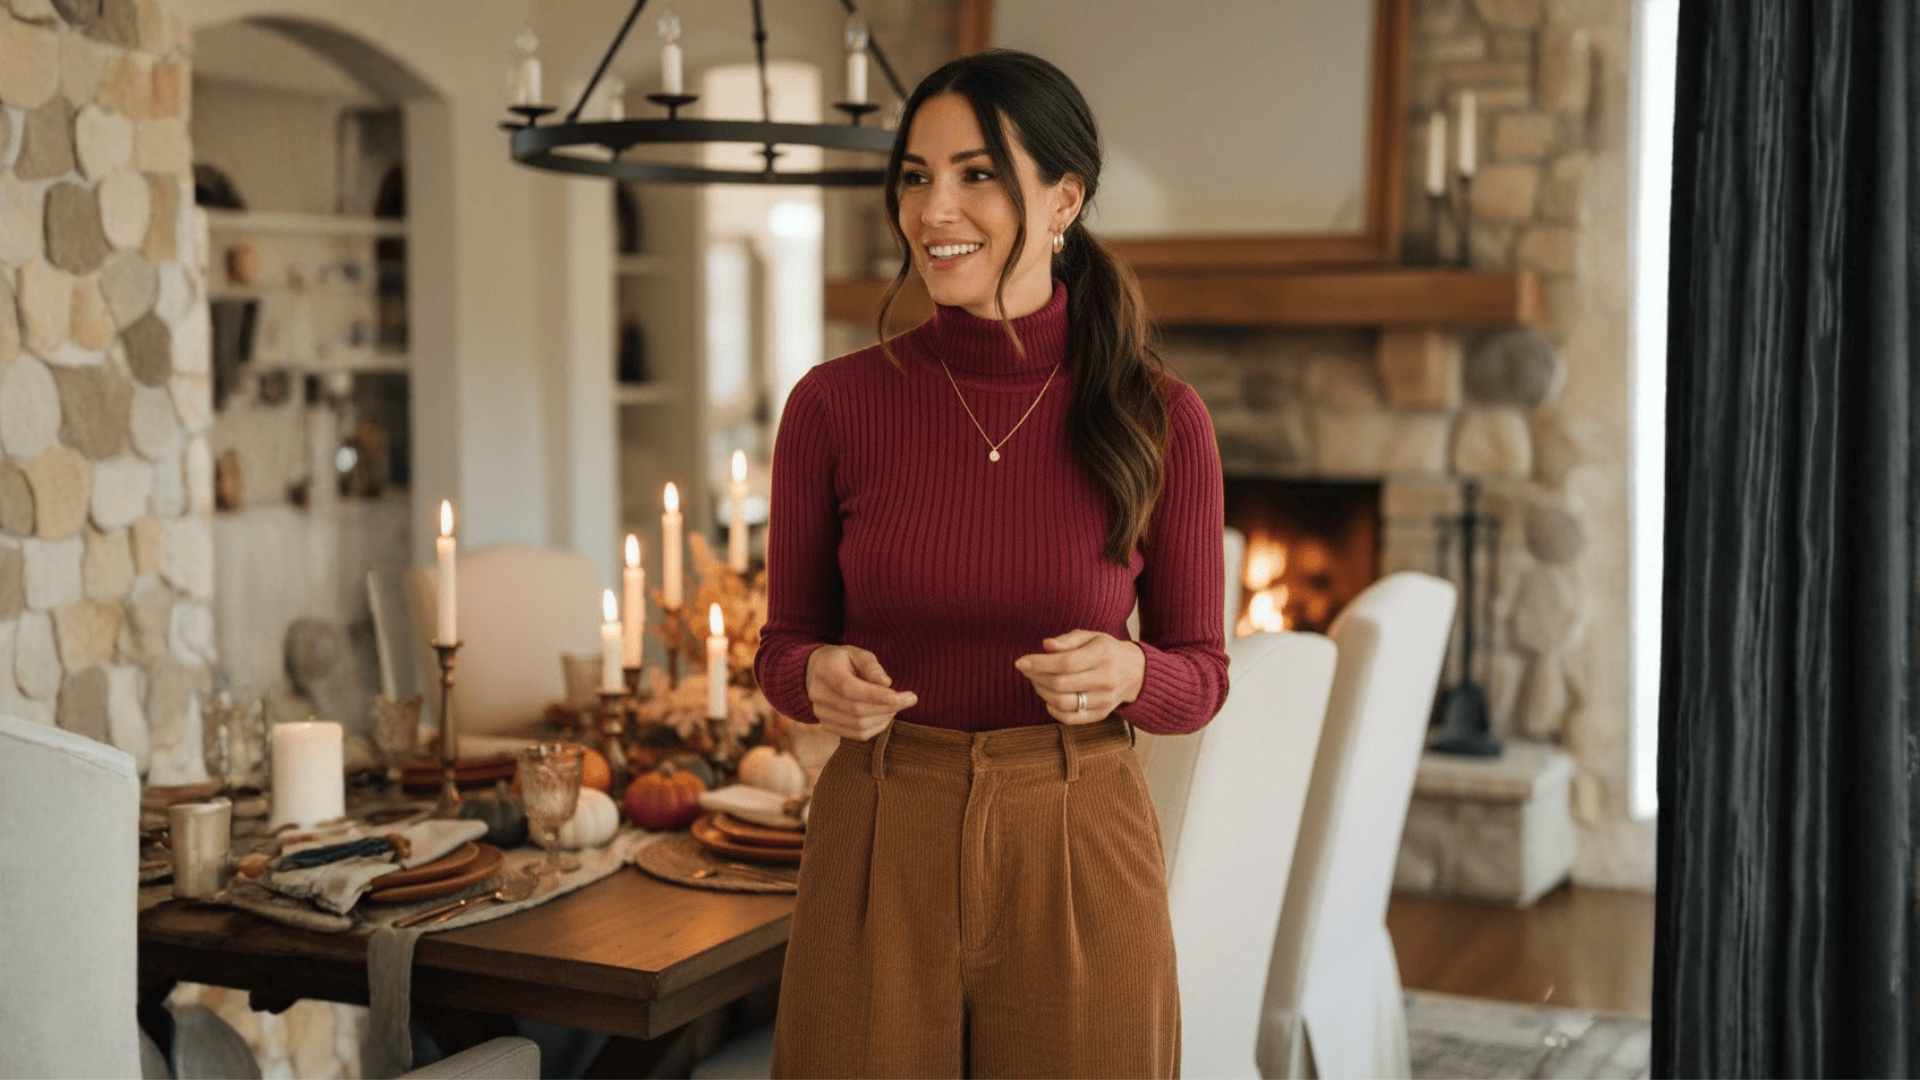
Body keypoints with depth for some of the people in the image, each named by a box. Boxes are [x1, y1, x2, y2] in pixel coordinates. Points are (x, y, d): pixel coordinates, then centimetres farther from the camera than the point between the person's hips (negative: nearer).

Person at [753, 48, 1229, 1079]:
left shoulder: (1158, 418, -5)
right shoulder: (834, 404, -4)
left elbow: (1200, 674, 3)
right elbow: (784, 642, 6)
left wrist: (1125, 673, -18)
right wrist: (821, 678, -16)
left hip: (1076, 857, 0)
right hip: (875, 851, 1)